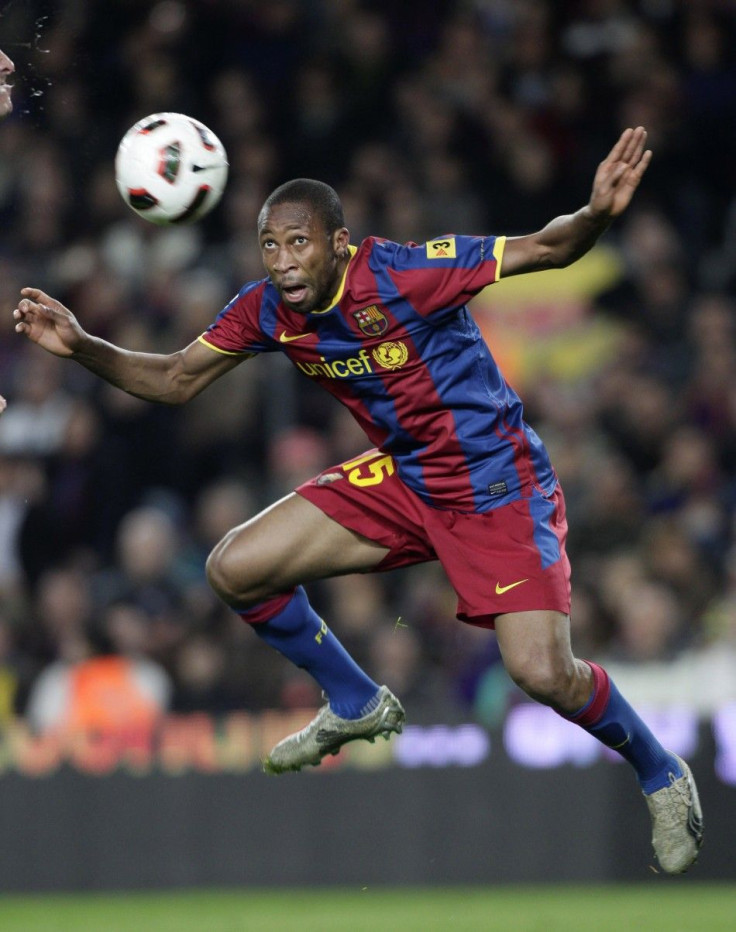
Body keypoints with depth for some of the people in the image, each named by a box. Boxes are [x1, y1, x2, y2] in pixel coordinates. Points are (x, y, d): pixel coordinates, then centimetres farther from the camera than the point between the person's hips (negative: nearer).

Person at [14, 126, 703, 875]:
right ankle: (356, 706, 21)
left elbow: (545, 249, -26)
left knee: (541, 671, -21)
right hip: (401, 477, 6)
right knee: (234, 571, -3)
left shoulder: (402, 274, -27)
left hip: (498, 483, -6)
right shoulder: (266, 310, -9)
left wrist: (596, 215, -47)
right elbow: (174, 381, 3)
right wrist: (81, 347, -12)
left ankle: (662, 777, 10)